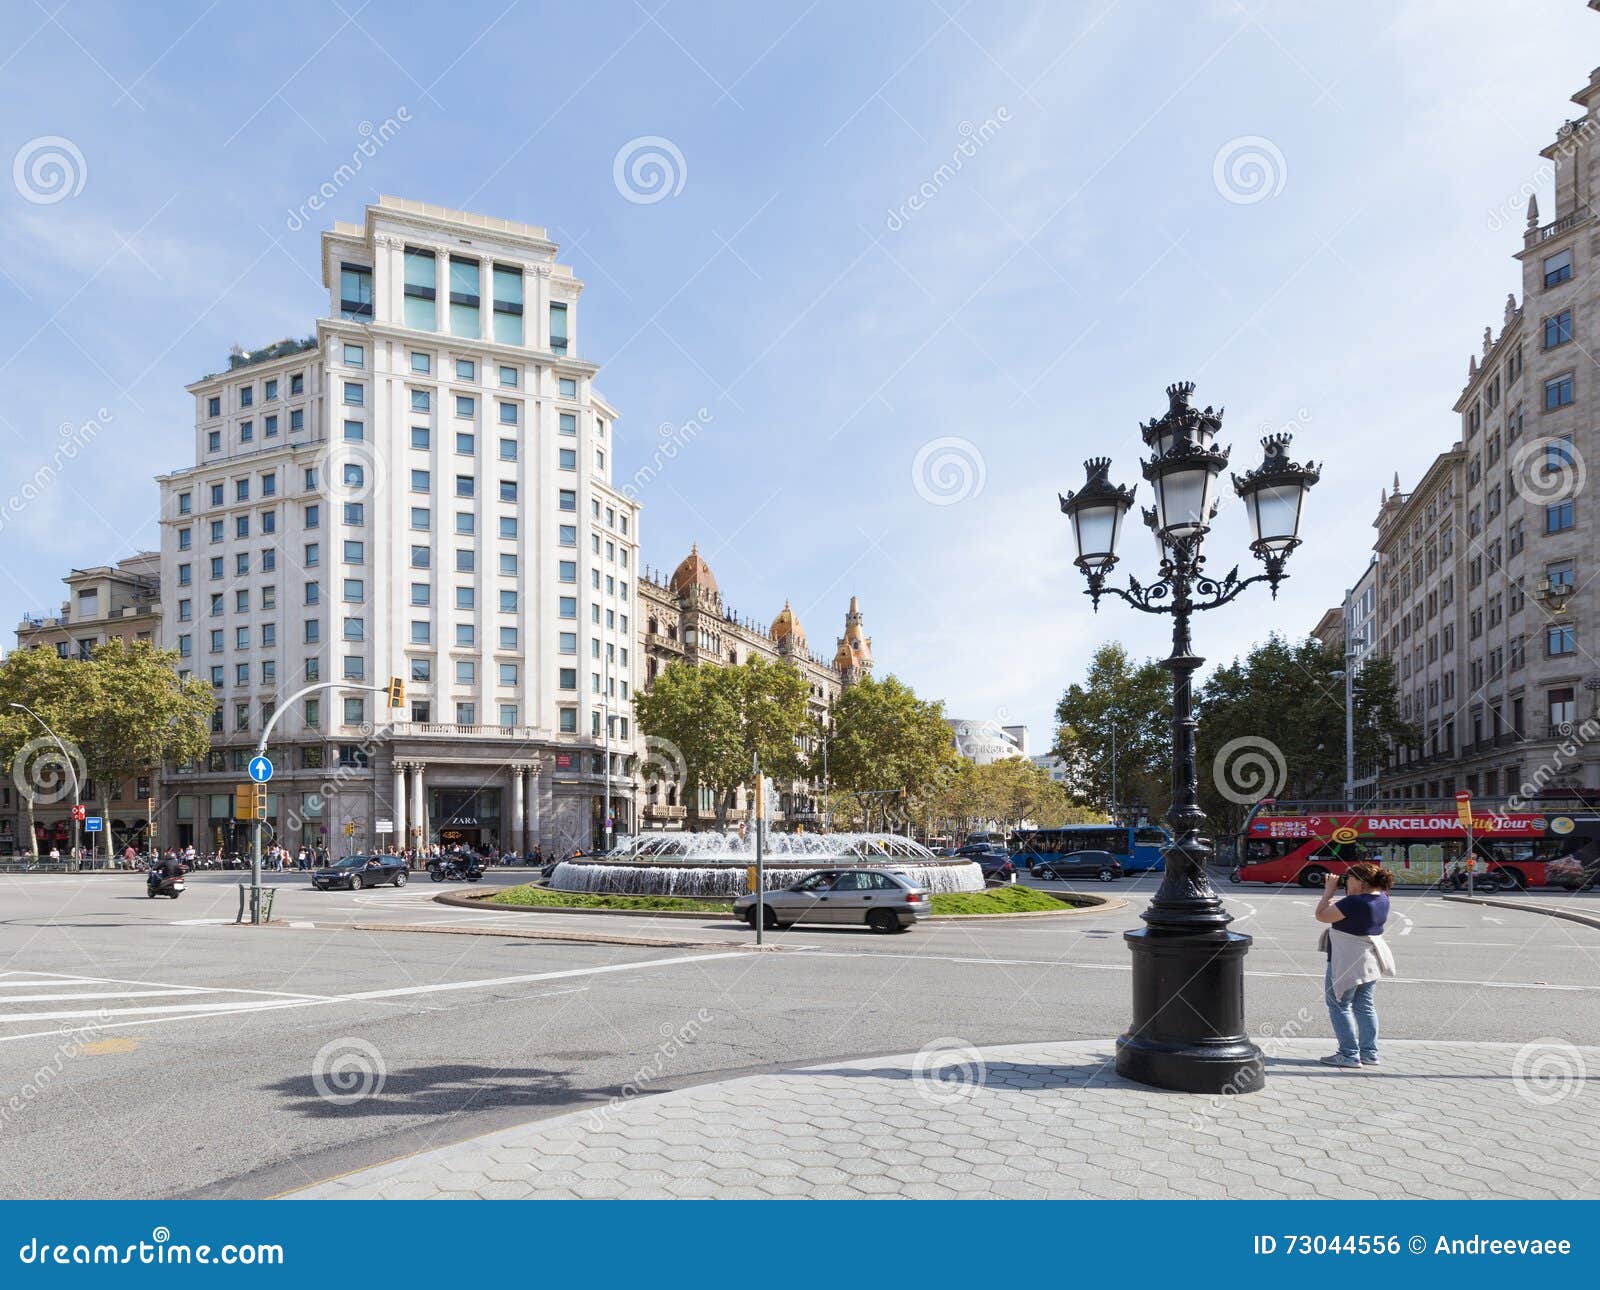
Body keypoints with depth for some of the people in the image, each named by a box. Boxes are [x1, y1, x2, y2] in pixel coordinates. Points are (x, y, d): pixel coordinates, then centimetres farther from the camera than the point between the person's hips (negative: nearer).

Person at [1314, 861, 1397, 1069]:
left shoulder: (1355, 902, -26)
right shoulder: (1382, 898, 3)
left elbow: (1322, 915, -19)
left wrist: (1329, 890, -11)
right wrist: (1334, 893, 6)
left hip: (1347, 961, -9)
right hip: (1371, 961, 9)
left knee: (1339, 1006, 2)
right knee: (1364, 1006, 17)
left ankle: (1349, 1055, 3)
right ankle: (1369, 1053, 22)